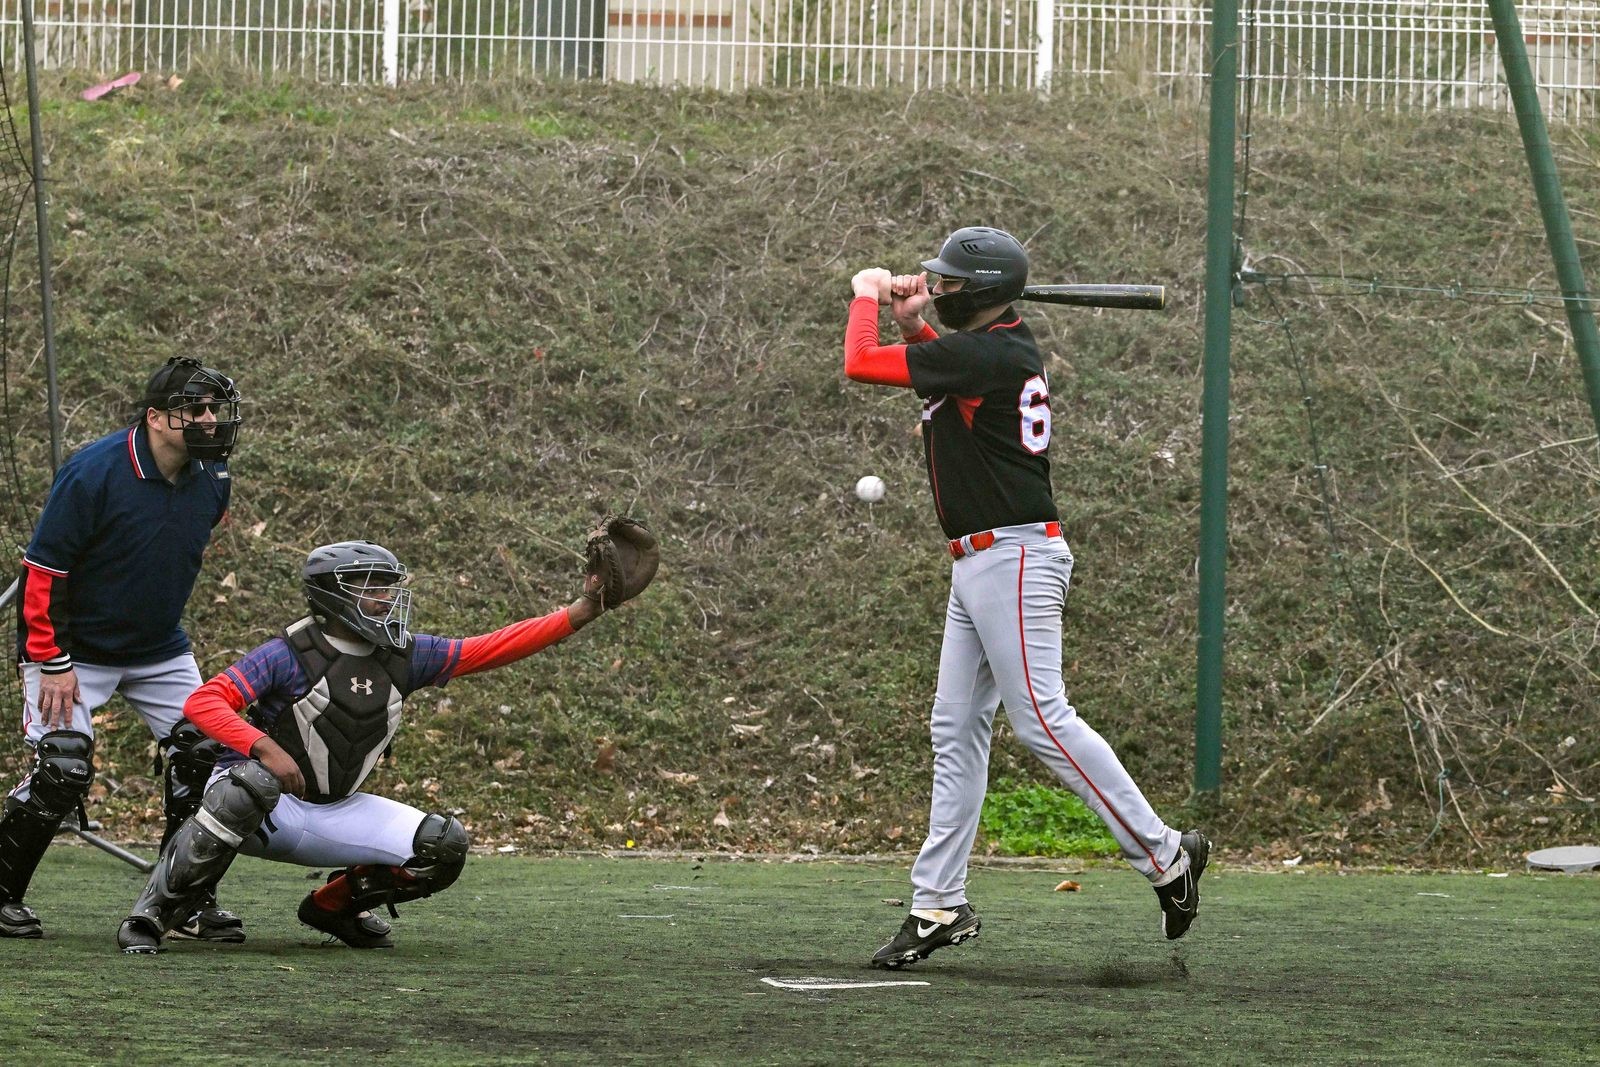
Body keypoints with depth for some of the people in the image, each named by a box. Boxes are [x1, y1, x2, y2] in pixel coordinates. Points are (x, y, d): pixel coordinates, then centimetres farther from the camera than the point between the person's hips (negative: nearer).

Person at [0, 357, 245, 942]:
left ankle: (190, 903, 8)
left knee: (206, 756, -4)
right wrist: (53, 662, -19)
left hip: (160, 649, 6)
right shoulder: (93, 473, -23)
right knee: (61, 773, -13)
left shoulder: (212, 478, -4)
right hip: (76, 647, -6)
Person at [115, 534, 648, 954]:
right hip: (262, 807, -6)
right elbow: (202, 703, -24)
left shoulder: (402, 657, 0)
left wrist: (579, 614, -8)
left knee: (443, 846, -8)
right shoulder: (290, 655, -17)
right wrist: (265, 747, -39)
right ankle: (155, 910, -26)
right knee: (254, 780, -42)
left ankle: (334, 903, 16)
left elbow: (487, 650, -1)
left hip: (332, 814, 6)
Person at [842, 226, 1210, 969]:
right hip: (981, 564, 10)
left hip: (1013, 558, -10)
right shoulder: (1007, 349, 11)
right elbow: (943, 365, 35)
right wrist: (912, 322, 16)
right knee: (956, 729, 9)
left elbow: (859, 364, -16)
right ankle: (939, 905, 12)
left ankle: (1162, 853, -6)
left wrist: (867, 295, 2)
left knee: (1042, 721, -12)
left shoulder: (983, 357, -18)